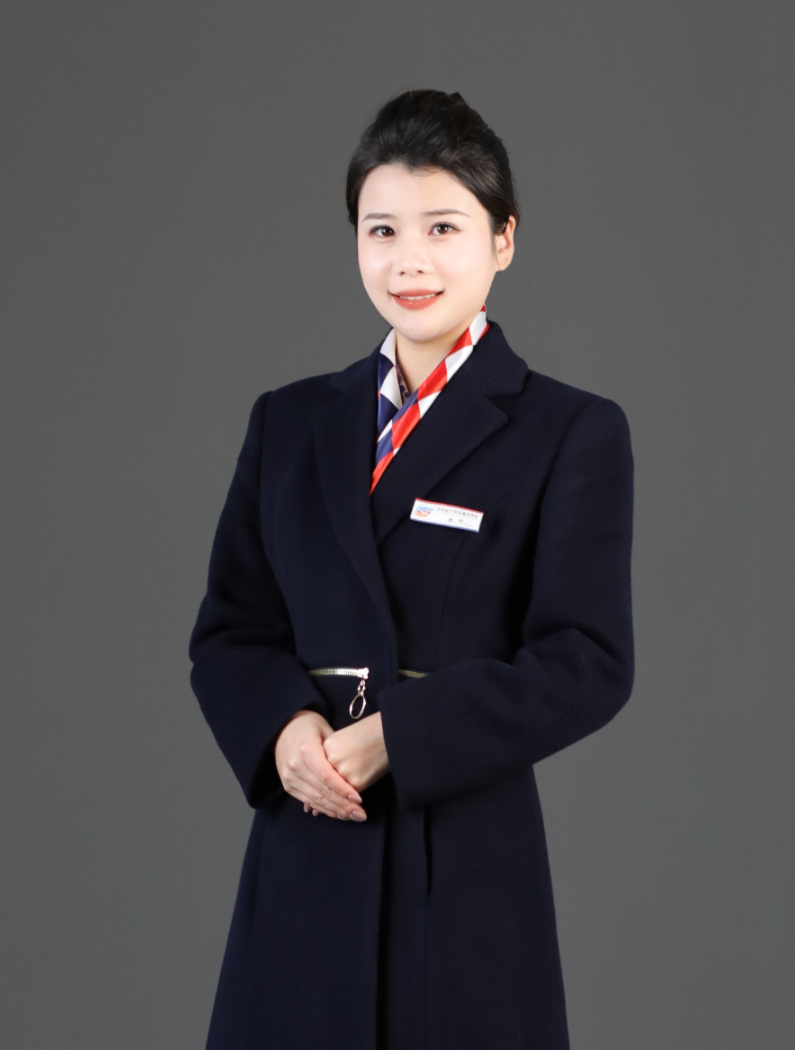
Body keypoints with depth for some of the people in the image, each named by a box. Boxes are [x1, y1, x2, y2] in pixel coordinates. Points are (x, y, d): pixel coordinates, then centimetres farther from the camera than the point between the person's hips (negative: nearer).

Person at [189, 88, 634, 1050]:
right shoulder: (291, 422, 12)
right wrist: (283, 727, -11)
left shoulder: (571, 433, -1)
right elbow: (228, 628, 11)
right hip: (304, 856, 3)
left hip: (468, 861, -3)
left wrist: (393, 737, -16)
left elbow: (588, 665, -8)